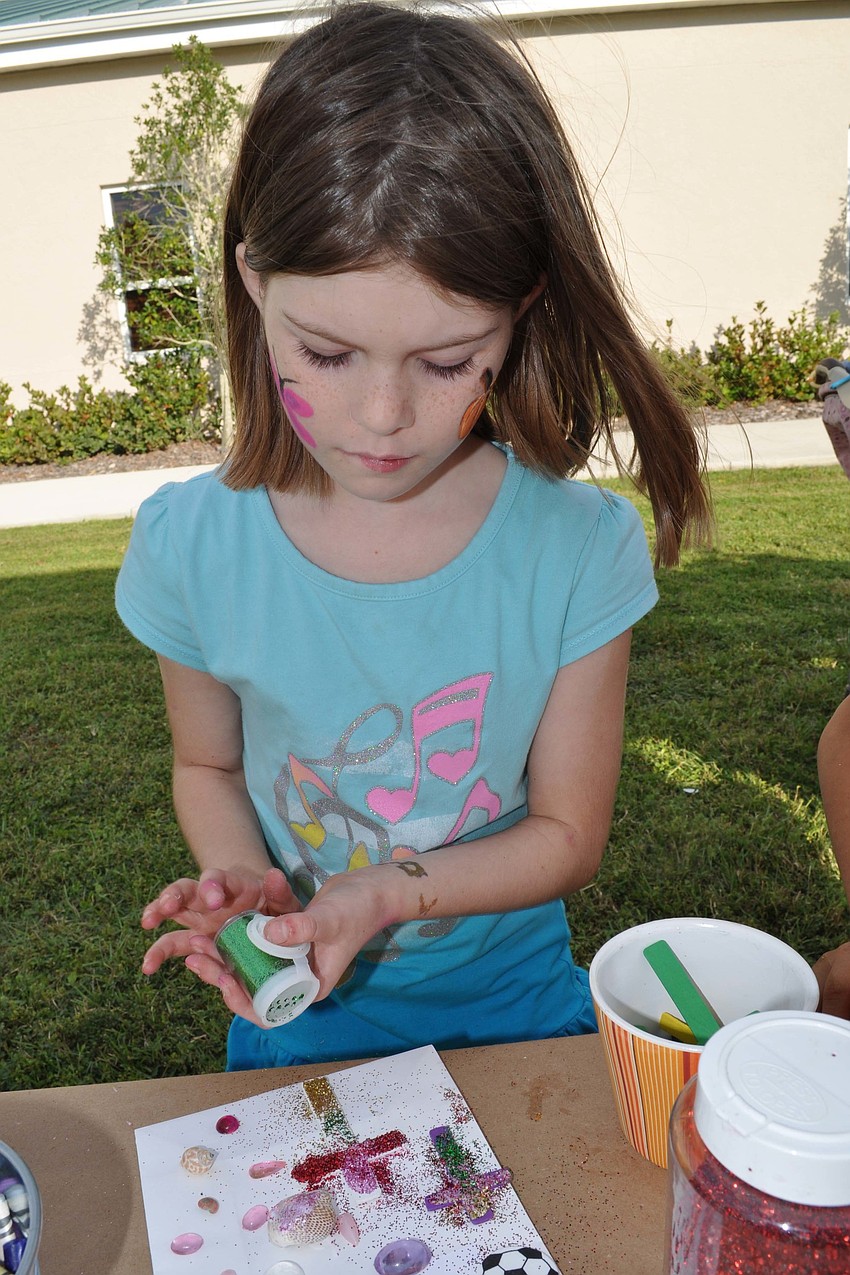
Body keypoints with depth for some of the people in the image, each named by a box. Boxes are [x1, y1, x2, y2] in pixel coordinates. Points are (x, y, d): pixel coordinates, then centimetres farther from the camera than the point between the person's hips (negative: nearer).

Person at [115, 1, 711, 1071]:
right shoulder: (188, 544, -19)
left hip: (511, 995, 0)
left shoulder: (580, 551, -23)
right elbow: (207, 764, -2)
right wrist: (243, 885, -23)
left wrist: (387, 892, -28)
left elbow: (567, 834, -13)